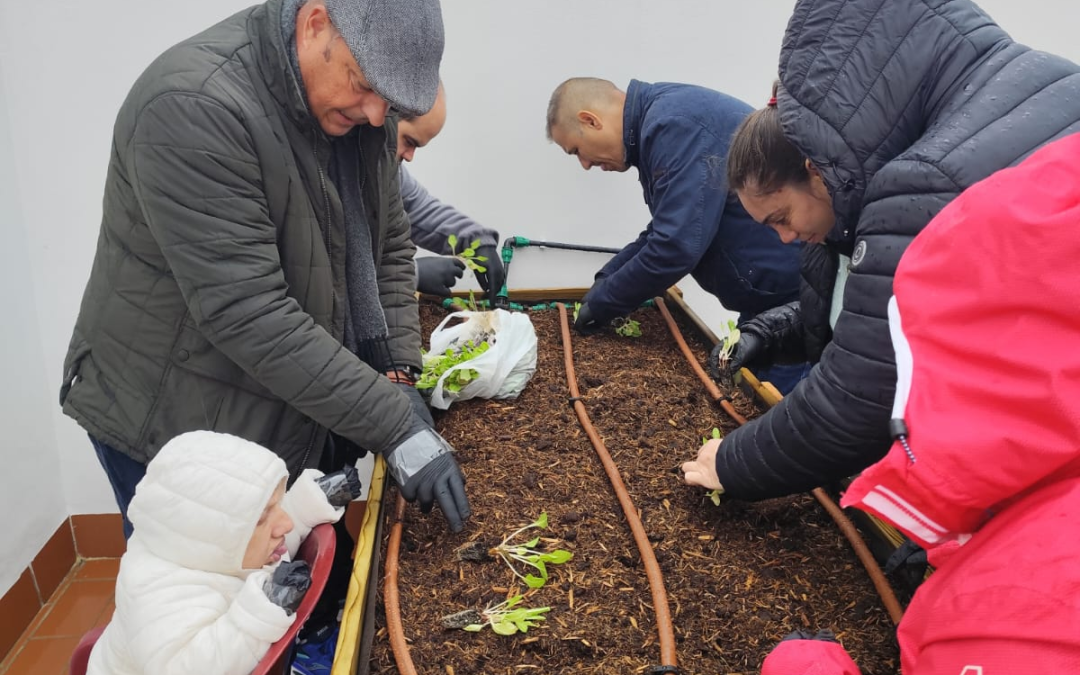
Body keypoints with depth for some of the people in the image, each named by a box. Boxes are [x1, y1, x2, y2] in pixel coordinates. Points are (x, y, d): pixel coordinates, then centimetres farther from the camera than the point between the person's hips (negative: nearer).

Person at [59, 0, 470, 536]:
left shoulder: (360, 109, -3)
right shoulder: (193, 107, -26)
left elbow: (389, 248, 5)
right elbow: (248, 313, -31)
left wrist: (399, 373, -8)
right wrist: (394, 426, -29)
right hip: (174, 430, -6)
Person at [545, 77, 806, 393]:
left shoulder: (674, 124, -21)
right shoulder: (664, 118, 12)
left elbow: (676, 246, -27)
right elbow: (668, 230, 22)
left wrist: (602, 302, -13)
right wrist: (607, 278, 10)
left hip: (788, 294, -10)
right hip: (771, 289, 10)